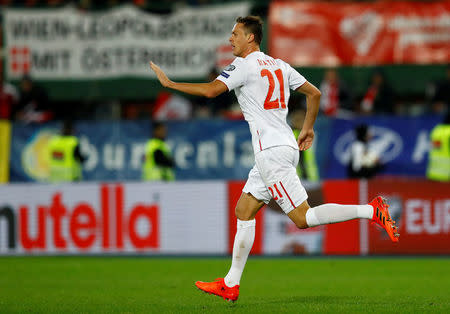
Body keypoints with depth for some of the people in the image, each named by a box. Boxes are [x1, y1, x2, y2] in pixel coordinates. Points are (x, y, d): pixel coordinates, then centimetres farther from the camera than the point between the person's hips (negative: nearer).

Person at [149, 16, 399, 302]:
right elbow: (314, 93, 19)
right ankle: (230, 285, 13)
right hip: (287, 148, 9)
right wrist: (307, 129, 27)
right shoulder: (279, 65, 16)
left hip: (272, 152, -9)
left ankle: (372, 210, -17)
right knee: (244, 211, 12)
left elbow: (211, 90, -19)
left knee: (303, 218, -10)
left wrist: (169, 83, -9)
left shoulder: (244, 66, -8)